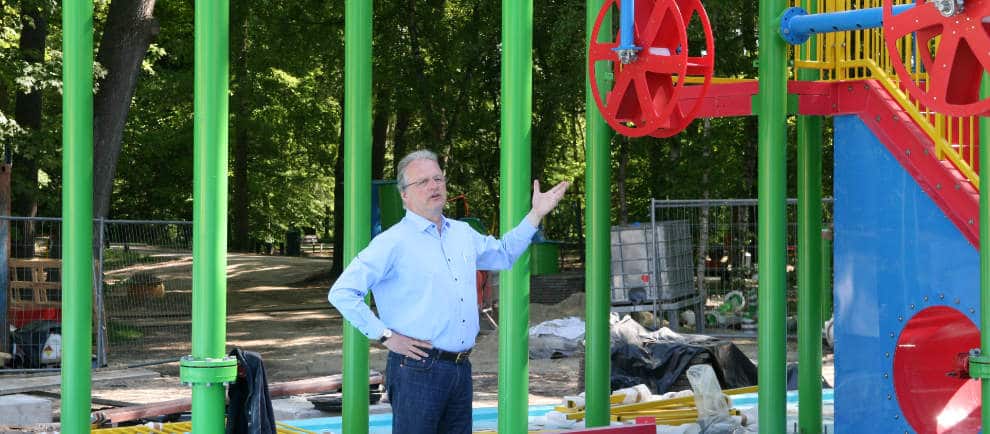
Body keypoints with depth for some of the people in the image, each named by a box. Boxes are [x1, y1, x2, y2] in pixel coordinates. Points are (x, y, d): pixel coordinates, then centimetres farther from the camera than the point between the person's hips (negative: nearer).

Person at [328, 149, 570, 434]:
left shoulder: (463, 234, 15)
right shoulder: (394, 243, -8)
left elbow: (504, 253, 35)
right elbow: (342, 293, -11)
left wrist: (537, 214, 28)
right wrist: (385, 336, -12)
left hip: (461, 368, 7)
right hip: (418, 370, -7)